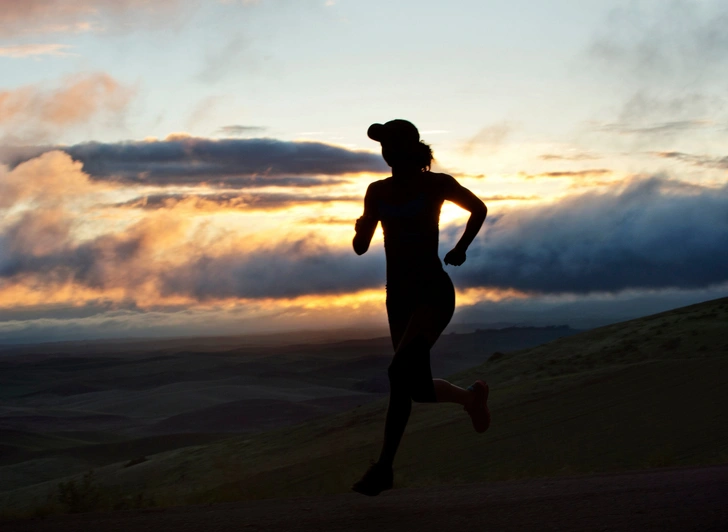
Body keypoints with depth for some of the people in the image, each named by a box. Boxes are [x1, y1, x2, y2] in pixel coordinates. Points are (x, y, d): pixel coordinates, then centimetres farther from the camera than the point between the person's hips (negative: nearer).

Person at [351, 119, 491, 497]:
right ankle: (470, 397, 33)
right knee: (414, 384, 8)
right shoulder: (378, 192, 8)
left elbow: (479, 209, 13)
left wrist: (461, 249, 5)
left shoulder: (437, 184, -4)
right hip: (399, 296, 6)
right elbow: (361, 247, 13)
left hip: (434, 292, -6)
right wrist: (361, 228, -9)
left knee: (400, 372, -24)